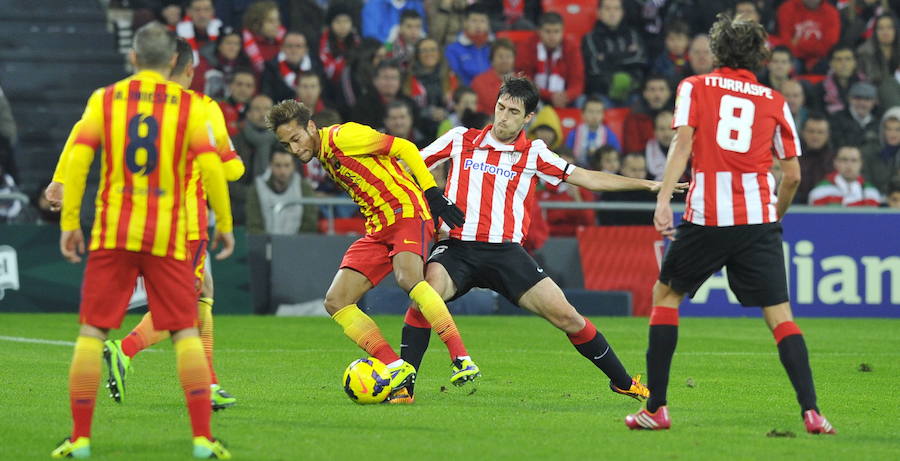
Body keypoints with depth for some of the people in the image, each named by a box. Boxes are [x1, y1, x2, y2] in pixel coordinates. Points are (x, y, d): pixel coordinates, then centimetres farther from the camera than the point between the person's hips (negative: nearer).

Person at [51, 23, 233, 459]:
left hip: (112, 232, 0)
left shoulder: (104, 99, 5)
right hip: (167, 236, 0)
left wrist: (69, 222, 1)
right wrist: (224, 223, 4)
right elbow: (211, 165, -5)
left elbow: (77, 159, -3)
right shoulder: (189, 105, 3)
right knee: (186, 333, 3)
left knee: (91, 332, 5)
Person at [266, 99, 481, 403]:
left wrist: (433, 195, -14)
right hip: (378, 229, 9)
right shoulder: (323, 158, 16)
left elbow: (404, 148, -10)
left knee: (408, 278, -36)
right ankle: (399, 371, -9)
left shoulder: (341, 137, -10)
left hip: (406, 210, -9)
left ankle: (462, 361, -35)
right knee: (336, 302, -5)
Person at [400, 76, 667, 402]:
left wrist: (647, 184, 6)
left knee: (565, 315, -6)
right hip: (456, 247, -1)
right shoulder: (460, 140, 8)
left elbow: (587, 178, 10)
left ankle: (622, 382, 13)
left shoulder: (533, 154, 9)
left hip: (506, 252, 1)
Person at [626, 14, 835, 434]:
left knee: (665, 296, 17)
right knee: (780, 316, 3)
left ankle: (655, 409, 12)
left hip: (706, 218, -1)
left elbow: (683, 140, -8)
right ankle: (811, 411, -13)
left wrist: (663, 199, -15)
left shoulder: (694, 87, 8)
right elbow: (792, 175, 11)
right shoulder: (775, 102, 12)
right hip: (758, 218, 1)